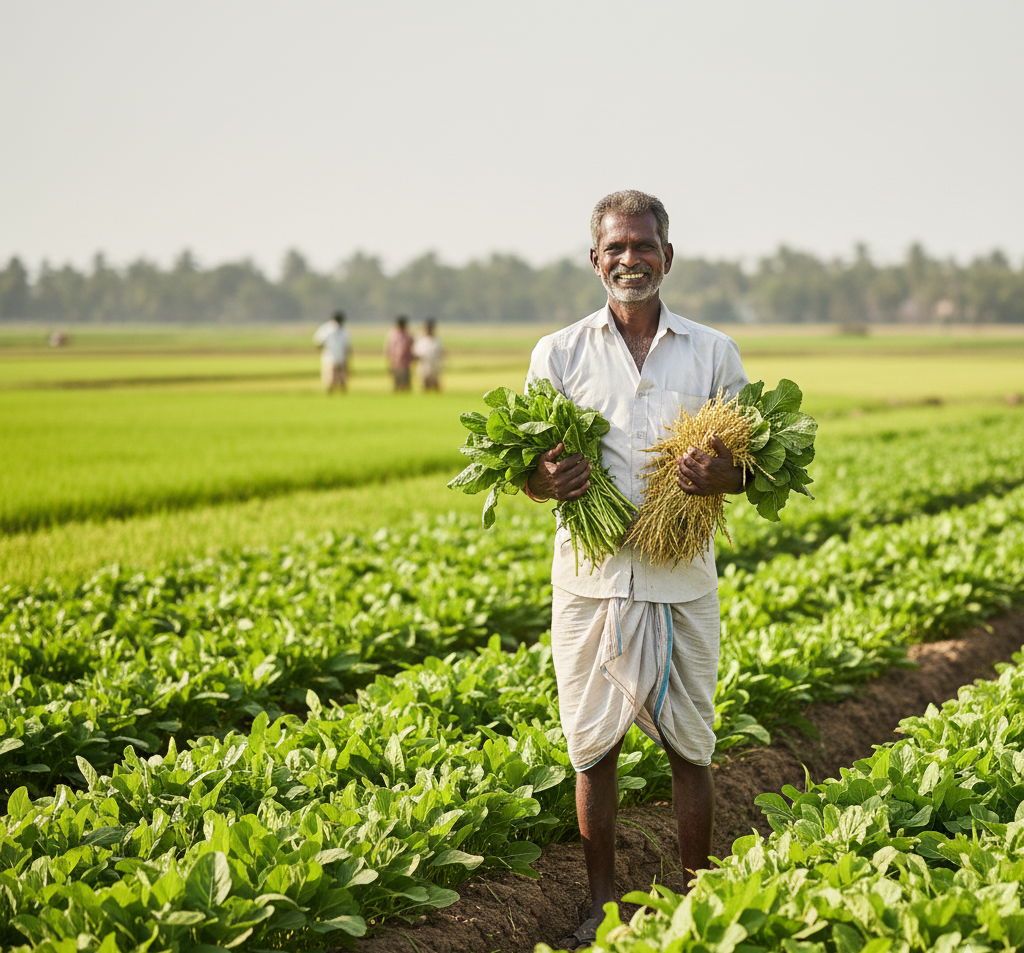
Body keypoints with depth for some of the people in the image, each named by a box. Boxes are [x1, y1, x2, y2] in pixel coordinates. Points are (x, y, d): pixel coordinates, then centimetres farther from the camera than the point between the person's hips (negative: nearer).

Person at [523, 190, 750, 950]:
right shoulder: (558, 353, 5)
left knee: (690, 750, 7)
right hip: (592, 578, 0)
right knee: (593, 751, 7)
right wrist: (548, 481, -17)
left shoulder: (714, 352, 6)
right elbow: (526, 475, 8)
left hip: (682, 581, 0)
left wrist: (723, 475, -16)